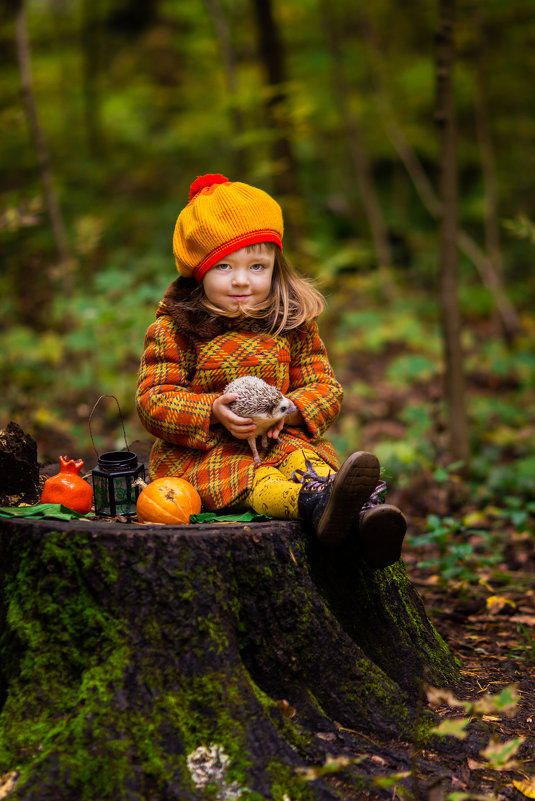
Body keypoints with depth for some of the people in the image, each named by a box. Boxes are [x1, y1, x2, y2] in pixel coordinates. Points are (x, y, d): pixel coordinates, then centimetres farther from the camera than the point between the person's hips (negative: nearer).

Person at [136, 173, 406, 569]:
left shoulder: (293, 326, 8)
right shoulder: (172, 331, -1)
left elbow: (325, 388, 7)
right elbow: (153, 401, -6)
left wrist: (287, 410, -16)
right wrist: (214, 411, -23)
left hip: (280, 440, 3)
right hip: (200, 450, -3)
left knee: (306, 461, -31)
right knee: (248, 479, -35)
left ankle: (364, 517, -58)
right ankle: (316, 506, -65)